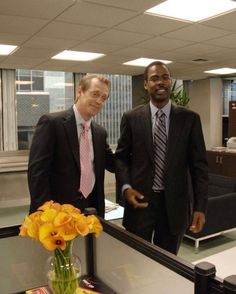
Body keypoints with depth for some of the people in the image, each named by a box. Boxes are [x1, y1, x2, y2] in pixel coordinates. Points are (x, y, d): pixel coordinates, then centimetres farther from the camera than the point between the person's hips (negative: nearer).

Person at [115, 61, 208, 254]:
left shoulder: (190, 118, 0)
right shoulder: (131, 118, 0)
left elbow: (199, 164, -1)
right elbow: (121, 157, 6)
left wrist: (200, 207, -6)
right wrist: (126, 187, -11)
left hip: (175, 203, 1)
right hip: (140, 200, 0)